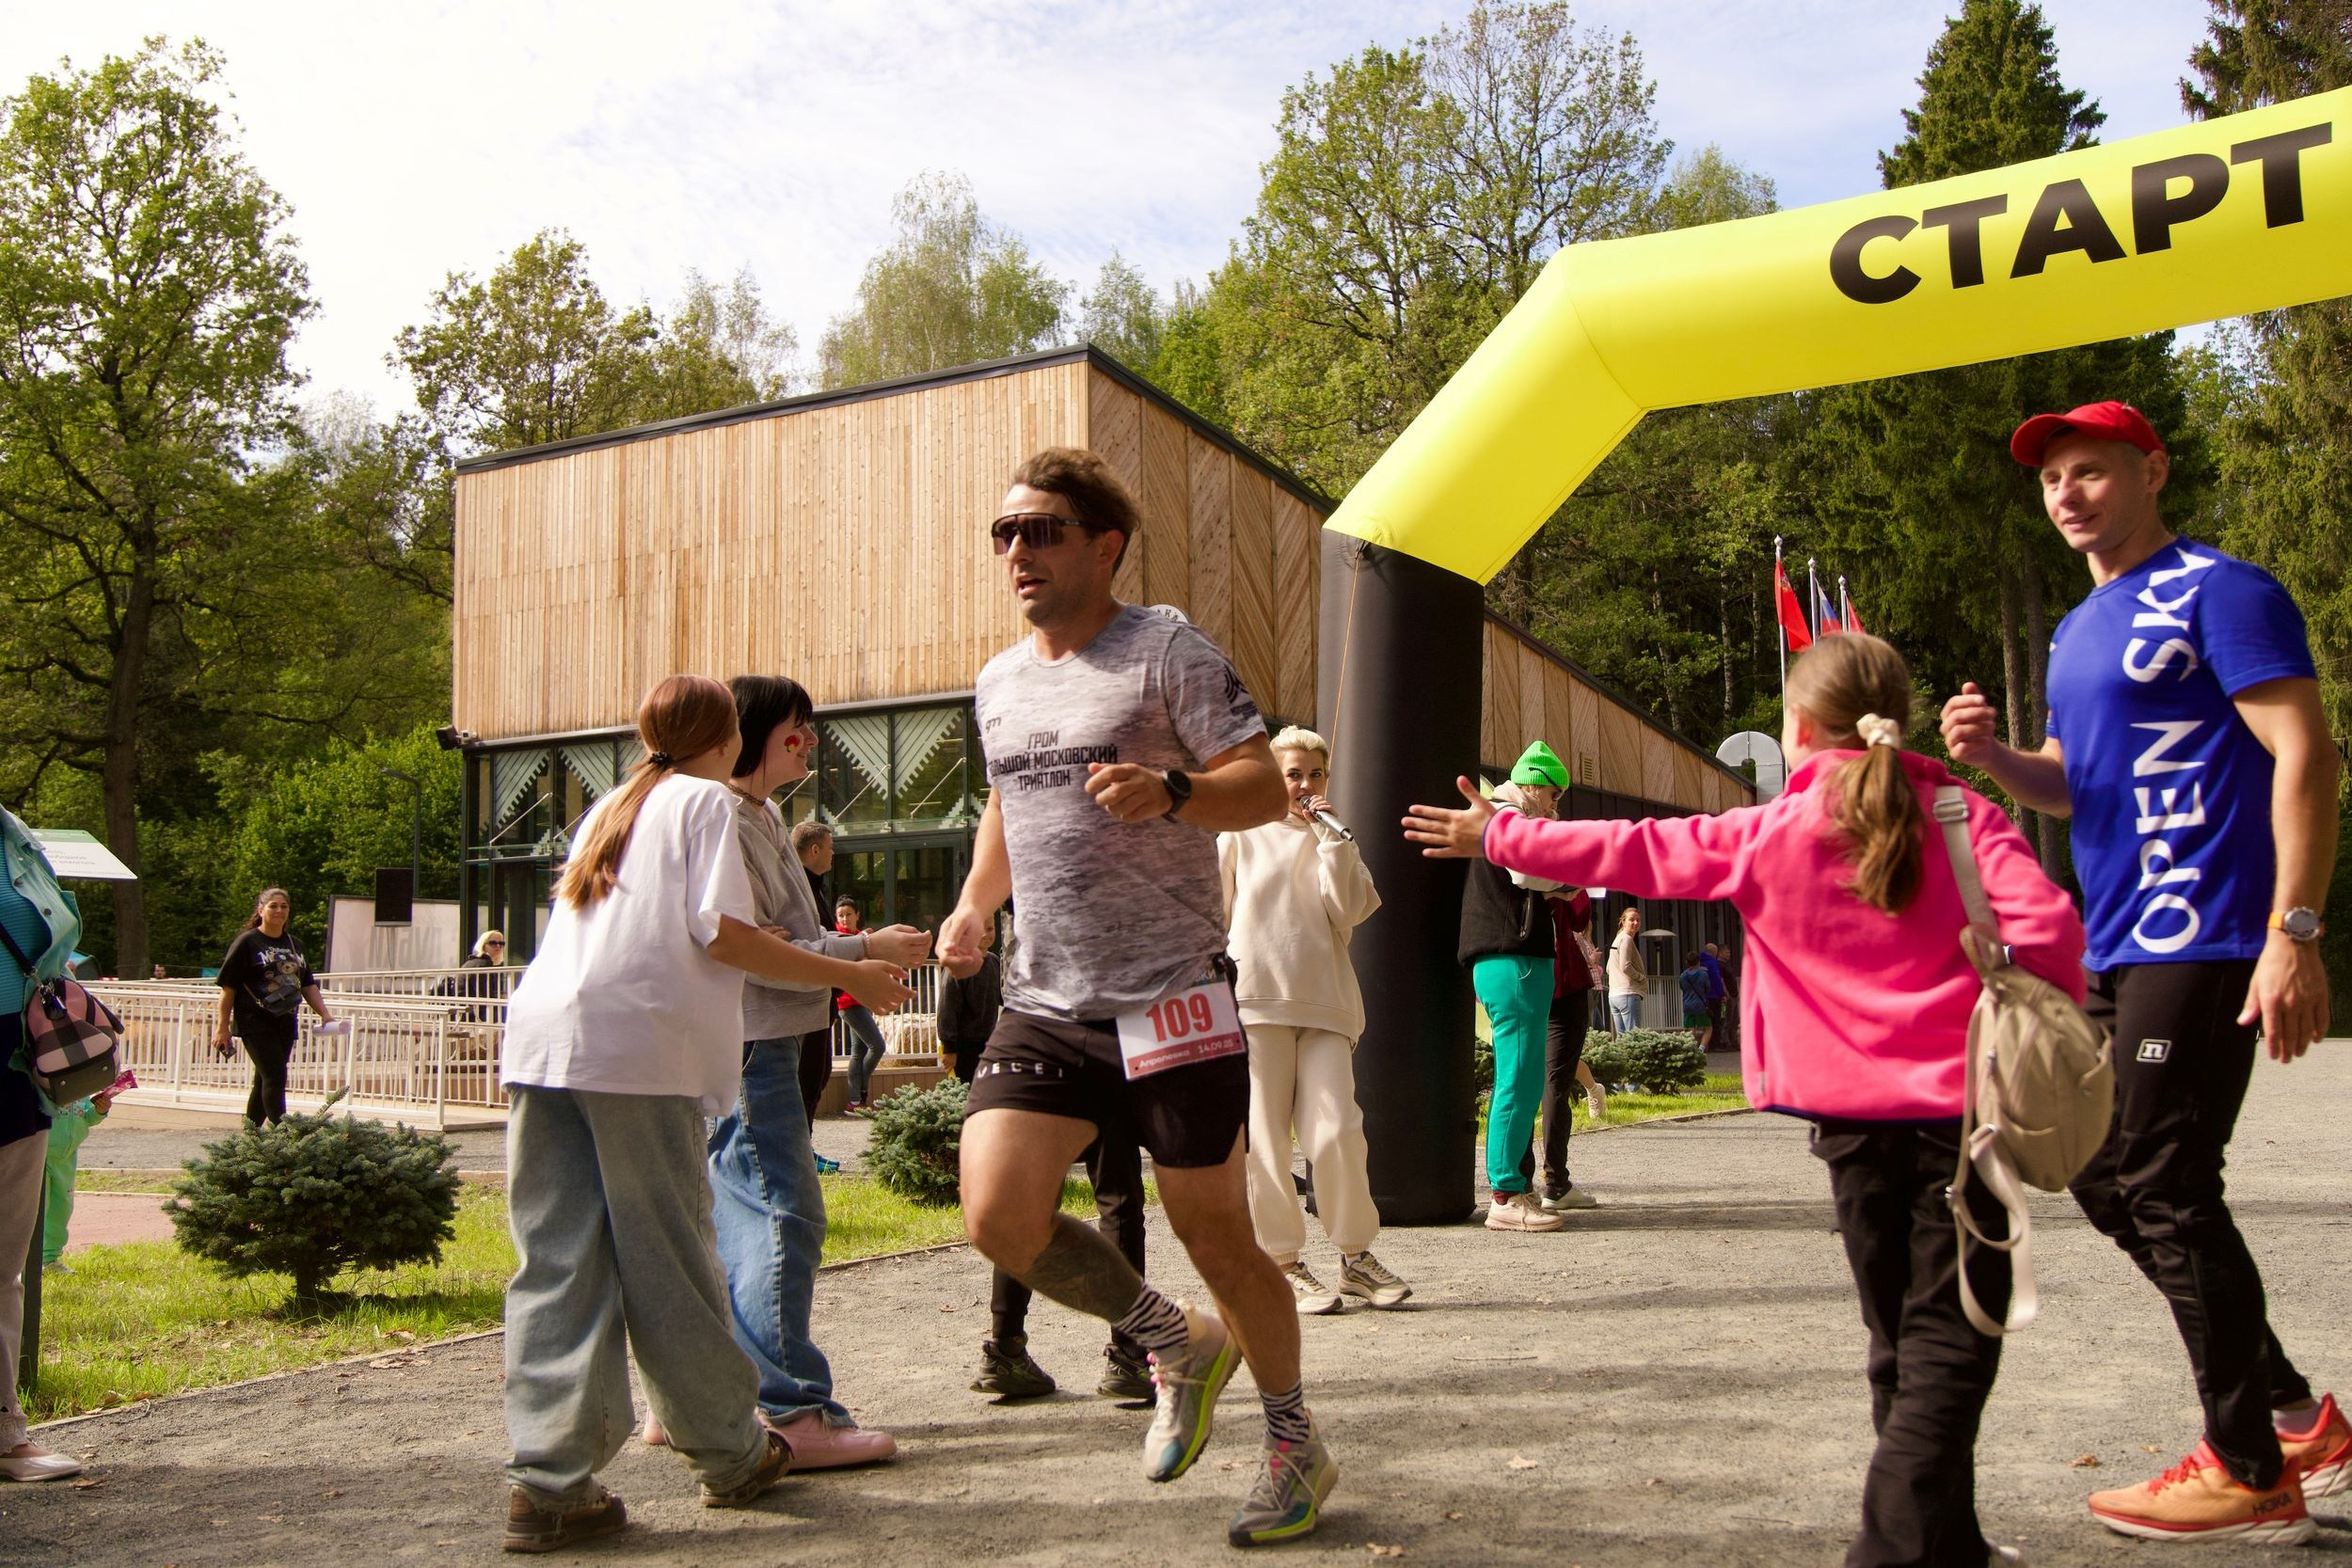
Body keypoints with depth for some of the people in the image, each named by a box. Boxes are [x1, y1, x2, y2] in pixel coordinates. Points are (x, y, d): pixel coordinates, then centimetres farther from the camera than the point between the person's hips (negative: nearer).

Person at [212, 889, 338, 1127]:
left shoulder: (294, 944, 16)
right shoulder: (247, 942, -2)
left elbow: (308, 985, 21)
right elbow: (228, 987, -4)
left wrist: (325, 1014, 9)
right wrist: (223, 1026, -7)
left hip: (286, 1023, 6)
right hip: (256, 1022, -6)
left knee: (265, 1081, 9)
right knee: (275, 1078, -14)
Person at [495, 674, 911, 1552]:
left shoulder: (609, 809, 27)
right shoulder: (706, 800, 6)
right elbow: (722, 931, -6)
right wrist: (851, 976, 0)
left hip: (541, 1040, 6)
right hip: (639, 1047, -6)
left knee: (557, 1264, 3)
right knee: (667, 1259, 2)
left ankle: (548, 1483, -2)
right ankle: (731, 1454, 15)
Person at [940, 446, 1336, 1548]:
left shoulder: (1169, 654, -6)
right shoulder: (999, 684, 14)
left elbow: (1264, 790, -12)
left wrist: (1169, 791, -31)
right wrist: (974, 905, 11)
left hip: (1171, 998, -6)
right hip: (1044, 1005, 6)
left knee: (1214, 1233, 3)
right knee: (999, 1218, -10)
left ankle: (1296, 1445, 27)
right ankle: (1177, 1345, 17)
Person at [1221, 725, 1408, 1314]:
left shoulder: (1335, 843, 18)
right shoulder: (1241, 836, 11)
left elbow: (1347, 911, 1)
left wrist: (1329, 837, -2)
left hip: (1325, 1003, 2)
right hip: (1256, 1001, -2)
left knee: (1336, 1130, -8)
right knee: (1265, 1137, -3)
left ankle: (1356, 1255, 5)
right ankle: (1282, 1263, 5)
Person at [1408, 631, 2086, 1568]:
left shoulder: (1768, 834, 2)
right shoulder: (1963, 816, 1)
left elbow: (1630, 853, 7)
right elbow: (2044, 920, -13)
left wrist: (1497, 836, 18)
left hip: (1854, 1117, 1)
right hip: (1960, 1104, -1)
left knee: (1901, 1334, 15)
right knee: (1948, 1340, 0)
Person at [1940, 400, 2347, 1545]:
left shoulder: (2218, 593, -8)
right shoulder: (2079, 632, 18)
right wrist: (1992, 756, 2)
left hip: (2198, 942, -10)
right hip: (2113, 947, 10)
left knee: (2165, 1190, -6)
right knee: (2105, 1178, 13)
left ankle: (2249, 1473, 8)